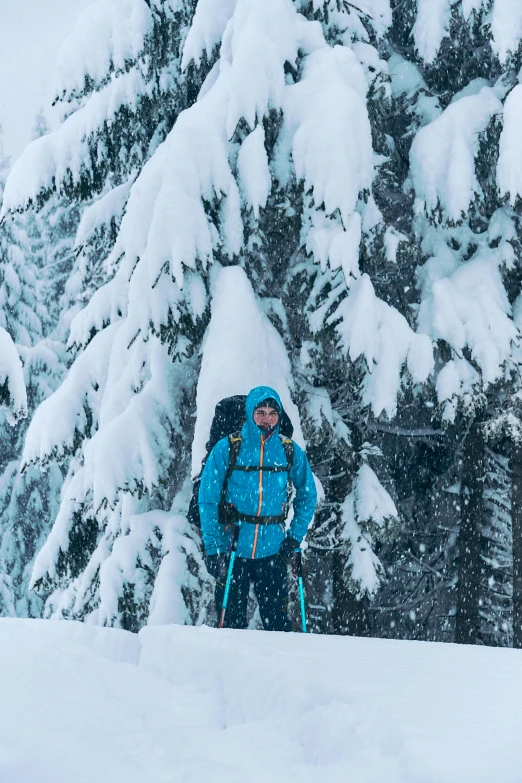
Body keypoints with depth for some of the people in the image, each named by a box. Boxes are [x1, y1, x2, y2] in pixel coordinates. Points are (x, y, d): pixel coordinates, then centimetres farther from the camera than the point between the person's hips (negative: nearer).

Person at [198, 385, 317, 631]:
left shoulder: (291, 452, 1)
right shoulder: (227, 449, -4)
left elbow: (308, 496, 14)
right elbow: (207, 501, -2)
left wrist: (295, 537, 3)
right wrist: (213, 549, -7)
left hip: (272, 552, 1)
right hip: (232, 552, -1)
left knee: (276, 622, 3)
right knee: (231, 621, 4)